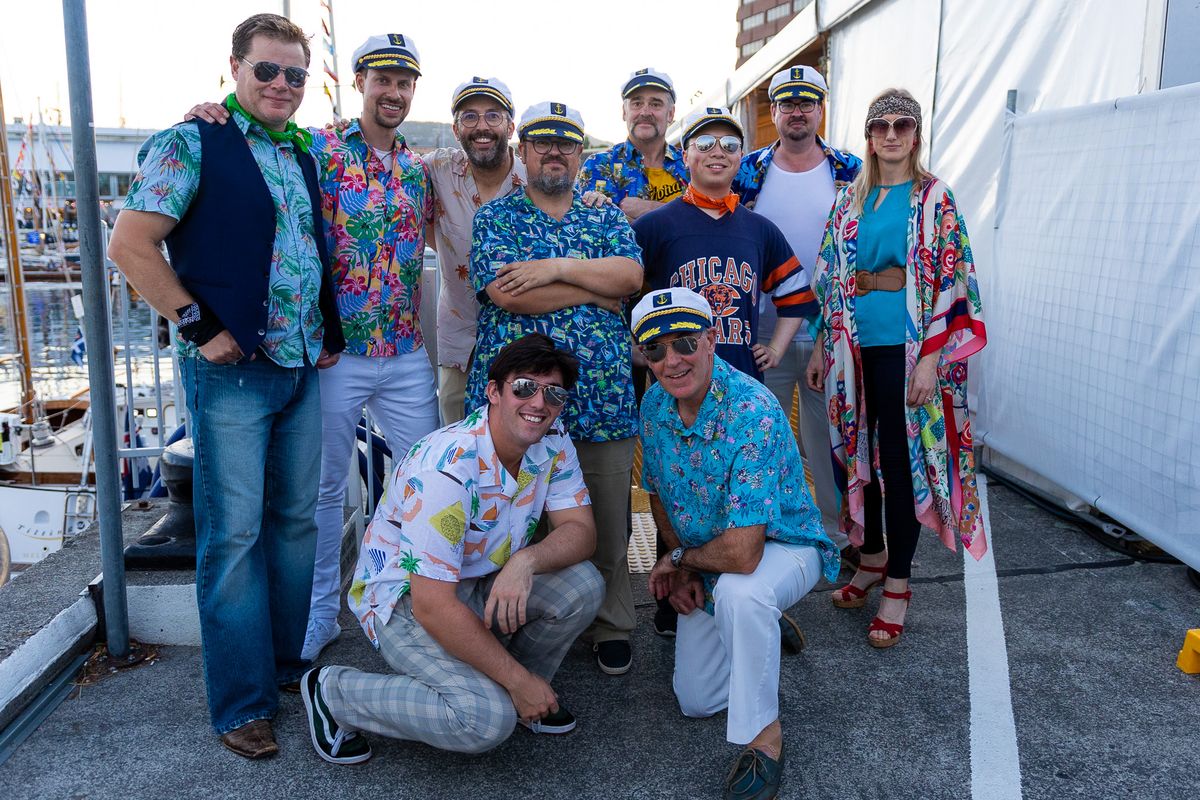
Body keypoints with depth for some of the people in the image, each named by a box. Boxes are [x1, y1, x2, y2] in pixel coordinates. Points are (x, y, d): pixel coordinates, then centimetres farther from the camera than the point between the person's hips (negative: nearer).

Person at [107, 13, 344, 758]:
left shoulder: (306, 155, 14)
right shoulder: (192, 144, -5)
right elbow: (131, 245, -10)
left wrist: (331, 333, 12)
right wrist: (201, 326, -14)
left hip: (304, 367, 7)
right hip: (231, 367, -6)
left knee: (298, 520, 13)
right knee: (234, 532, -1)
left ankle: (292, 666, 29)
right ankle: (243, 704, 12)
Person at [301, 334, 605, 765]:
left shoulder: (553, 444, -8)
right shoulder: (447, 468, -31)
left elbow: (581, 531, -10)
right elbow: (434, 607, -31)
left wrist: (526, 560, -33)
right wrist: (518, 680, -25)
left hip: (482, 583, 7)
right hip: (405, 598, -7)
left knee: (583, 585, -18)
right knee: (488, 719, -27)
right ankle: (333, 693, -5)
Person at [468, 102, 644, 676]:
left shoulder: (608, 218, 15)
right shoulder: (495, 218, 6)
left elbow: (632, 273, -4)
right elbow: (506, 292, -11)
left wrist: (558, 267, -12)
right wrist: (598, 289, -6)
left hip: (603, 402, 3)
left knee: (607, 525, 9)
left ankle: (611, 628, 26)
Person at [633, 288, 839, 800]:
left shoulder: (753, 412, -35)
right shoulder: (654, 405, -11)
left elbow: (742, 553, -39)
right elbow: (658, 493, 7)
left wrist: (679, 558, -18)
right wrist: (682, 572, -2)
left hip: (783, 547, -6)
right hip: (704, 560, 7)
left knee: (737, 589, -41)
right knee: (696, 702, 11)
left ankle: (764, 736, -19)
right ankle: (763, 628, 37)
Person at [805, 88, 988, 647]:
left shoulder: (934, 199, -1)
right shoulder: (851, 199, 12)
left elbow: (950, 283, -7)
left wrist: (930, 359, -15)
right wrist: (820, 347, 9)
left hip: (906, 347, -4)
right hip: (852, 346, 5)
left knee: (901, 459, 0)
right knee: (854, 452, 11)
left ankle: (898, 582, 15)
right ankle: (872, 555, 31)